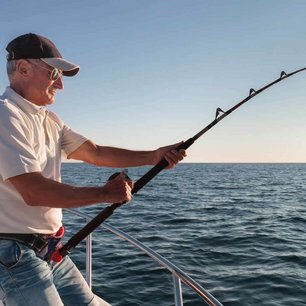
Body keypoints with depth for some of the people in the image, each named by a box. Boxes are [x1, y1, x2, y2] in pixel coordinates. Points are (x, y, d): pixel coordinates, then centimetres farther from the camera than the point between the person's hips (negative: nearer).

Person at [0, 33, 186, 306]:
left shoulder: (49, 120, 11)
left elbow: (95, 153, 7)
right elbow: (33, 191, -25)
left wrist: (154, 156, -3)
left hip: (50, 250, 9)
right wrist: (104, 194, -18)